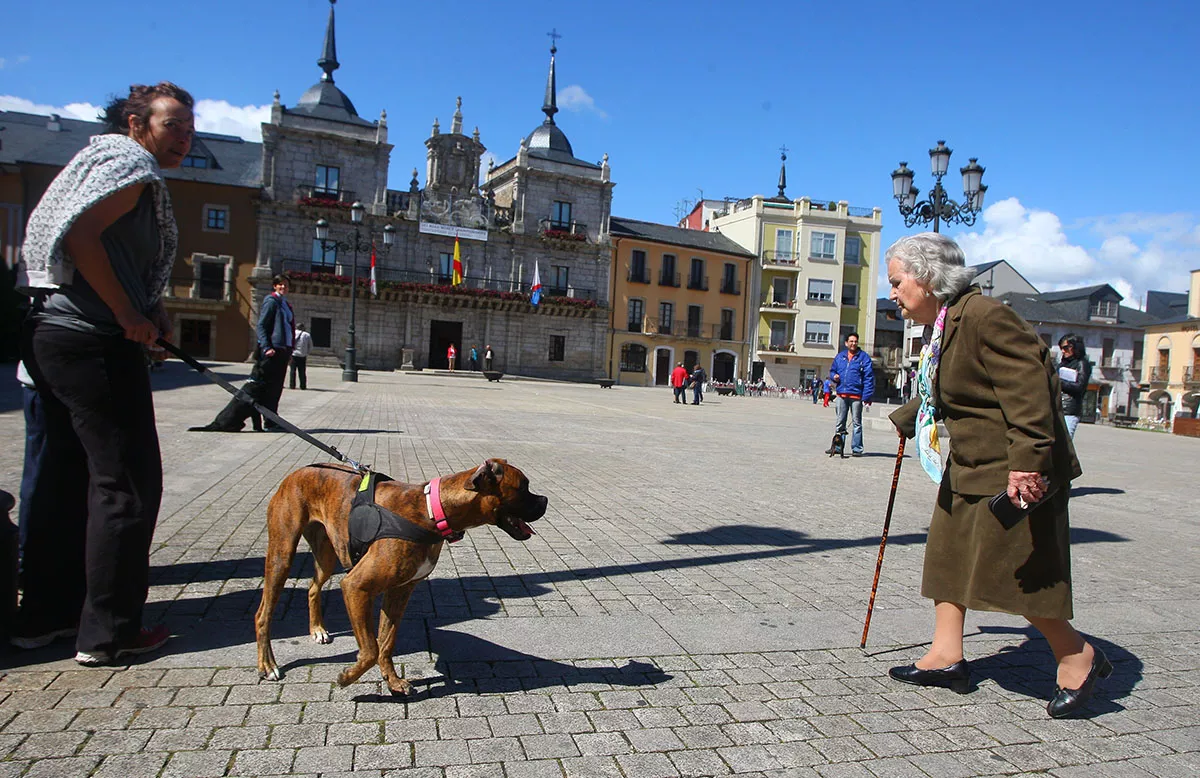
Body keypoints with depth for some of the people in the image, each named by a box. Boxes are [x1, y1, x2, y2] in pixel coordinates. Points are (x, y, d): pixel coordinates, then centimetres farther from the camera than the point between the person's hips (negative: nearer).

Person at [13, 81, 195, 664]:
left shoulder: (104, 160, 24)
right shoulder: (130, 165, -6)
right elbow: (80, 235, -21)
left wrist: (149, 312, 9)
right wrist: (130, 315, -17)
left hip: (52, 335, 10)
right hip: (93, 339, -10)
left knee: (70, 477, 15)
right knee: (126, 481, -5)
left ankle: (45, 614, 24)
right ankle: (108, 632, 2)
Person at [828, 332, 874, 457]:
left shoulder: (864, 357, -1)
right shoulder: (840, 356, 12)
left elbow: (869, 377, -5)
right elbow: (832, 370, 24)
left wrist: (867, 396, -13)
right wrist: (834, 376, -2)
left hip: (856, 396, -4)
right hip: (841, 394, 4)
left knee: (856, 423, 4)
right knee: (839, 422, 10)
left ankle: (856, 448, 9)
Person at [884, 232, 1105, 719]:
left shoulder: (985, 316, -20)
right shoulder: (942, 324, 10)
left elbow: (1027, 388, -26)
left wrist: (1027, 461, -31)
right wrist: (906, 419, 40)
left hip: (1012, 470, -10)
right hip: (970, 466, 10)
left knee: (1014, 571, -3)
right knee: (948, 555, 11)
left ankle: (1079, 657, 19)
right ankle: (947, 657, 21)